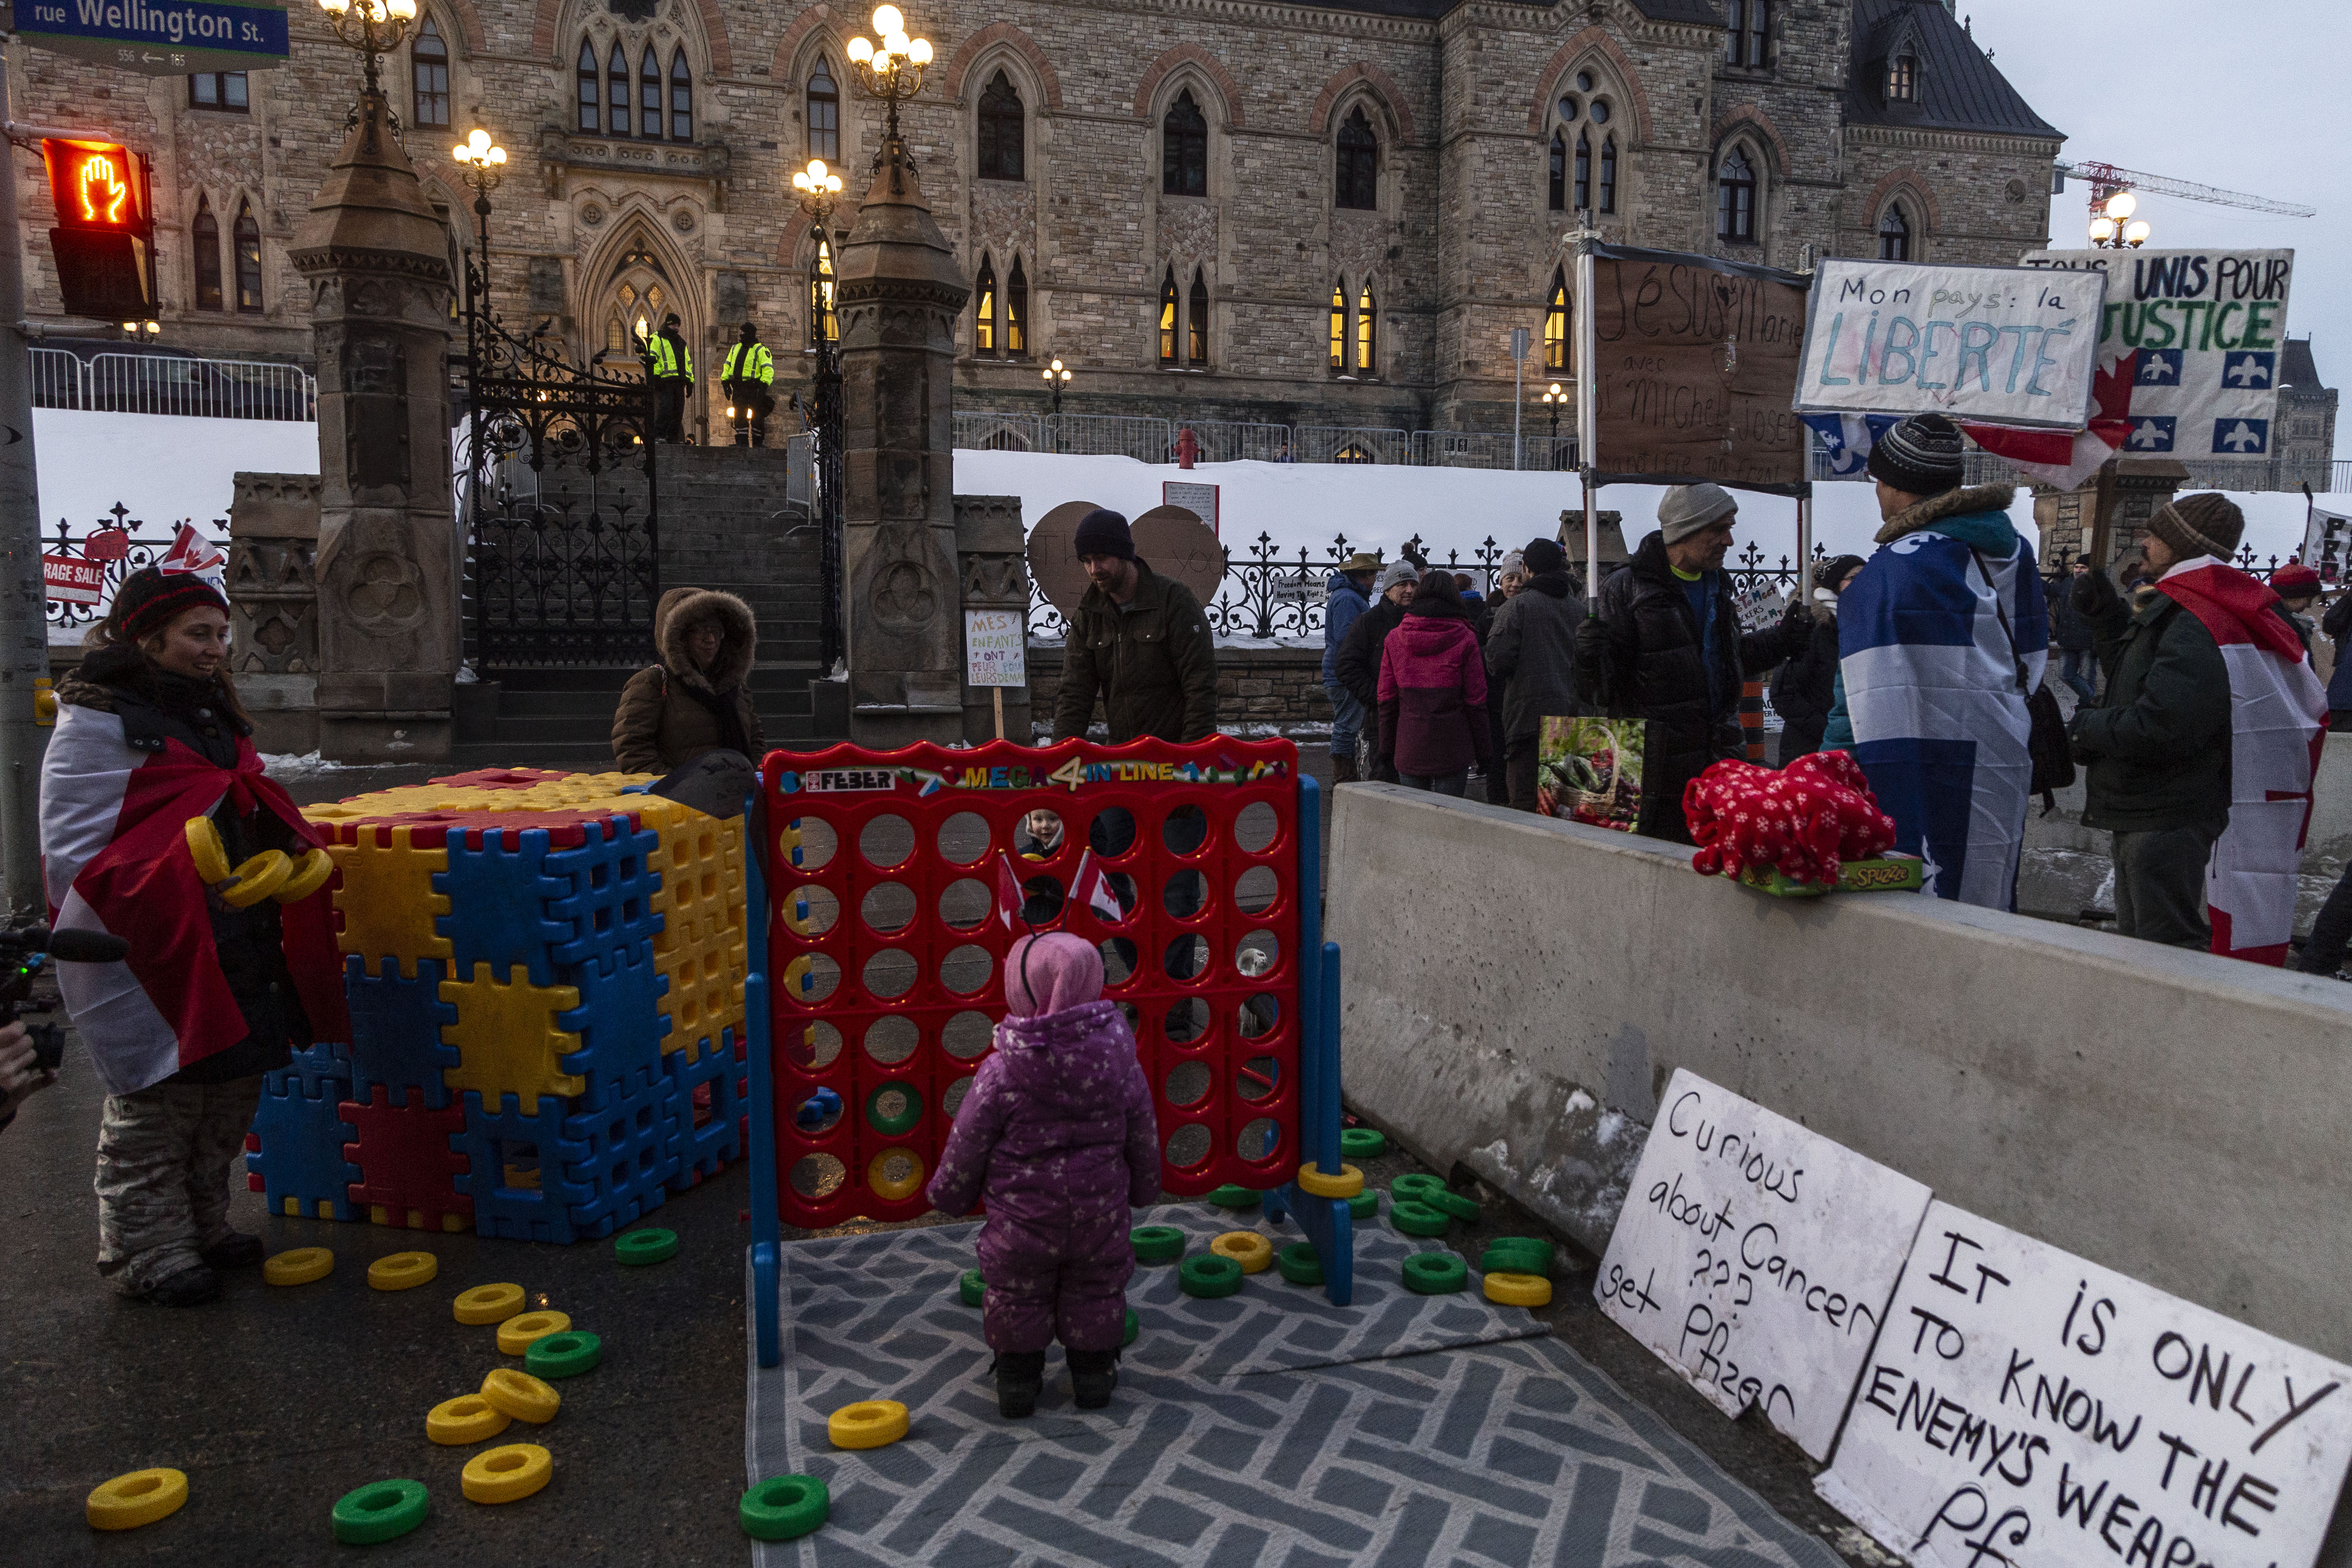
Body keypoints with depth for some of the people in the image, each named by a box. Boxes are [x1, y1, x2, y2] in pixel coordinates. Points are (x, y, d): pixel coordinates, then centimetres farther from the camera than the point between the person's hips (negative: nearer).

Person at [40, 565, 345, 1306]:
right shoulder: (98, 721, -10)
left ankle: (203, 1228, 30)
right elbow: (75, 855, -14)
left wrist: (293, 859, 3)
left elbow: (250, 820, 22)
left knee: (231, 1097, 15)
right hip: (150, 965, -8)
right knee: (155, 1112, 1)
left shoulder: (210, 715, 17)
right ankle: (147, 1253, 16)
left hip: (235, 959, 8)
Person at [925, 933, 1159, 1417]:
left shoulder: (1000, 1073, -21)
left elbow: (968, 1144, -10)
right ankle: (1094, 1375, 34)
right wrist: (1143, 1188, 18)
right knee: (1096, 1294, 22)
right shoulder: (1120, 1063, -12)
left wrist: (949, 1194, 9)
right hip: (1099, 1211, 2)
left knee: (1016, 1296, 20)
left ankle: (1018, 1378, 31)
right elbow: (1144, 1140, 0)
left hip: (1022, 1218, -2)